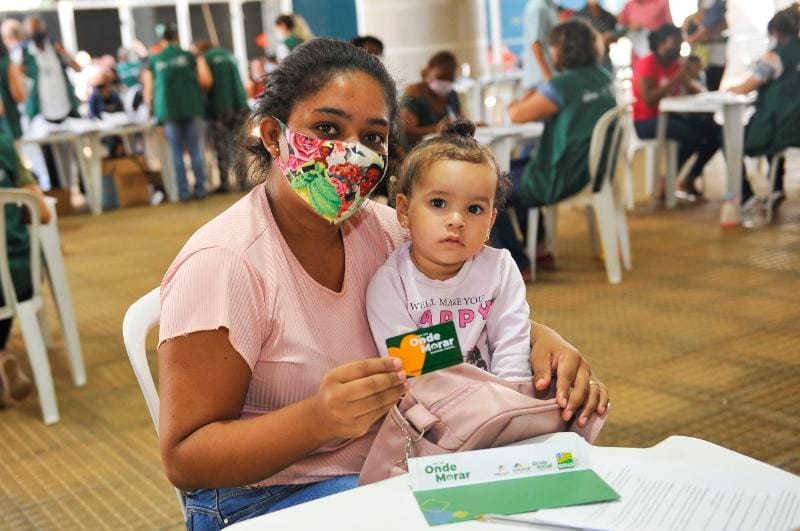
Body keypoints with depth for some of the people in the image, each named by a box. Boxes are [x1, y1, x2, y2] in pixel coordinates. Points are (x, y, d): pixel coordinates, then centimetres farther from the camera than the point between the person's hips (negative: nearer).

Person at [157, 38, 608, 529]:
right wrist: (319, 419, -35)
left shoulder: (384, 229, -1)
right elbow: (184, 460, -19)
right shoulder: (224, 263, -20)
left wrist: (543, 339, -13)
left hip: (385, 470, 7)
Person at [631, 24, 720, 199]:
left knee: (714, 130, -6)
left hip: (670, 116, 8)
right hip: (646, 122, -8)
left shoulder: (676, 63, 11)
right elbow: (648, 99, -23)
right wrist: (675, 79, -23)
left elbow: (692, 91, 12)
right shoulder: (647, 64, -11)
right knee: (691, 135, -29)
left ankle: (690, 179, 6)